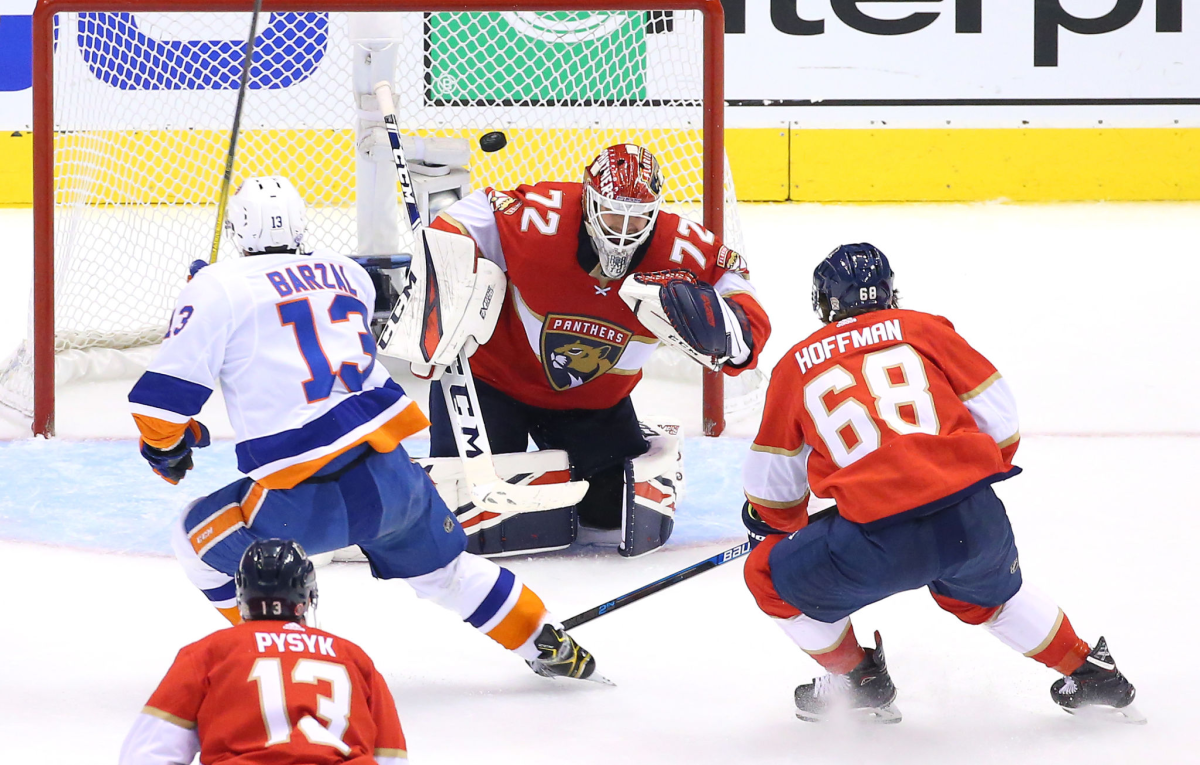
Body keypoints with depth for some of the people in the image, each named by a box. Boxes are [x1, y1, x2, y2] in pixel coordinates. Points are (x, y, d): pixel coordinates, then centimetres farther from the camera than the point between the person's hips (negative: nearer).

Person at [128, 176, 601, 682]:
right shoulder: (345, 273, 15)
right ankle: (549, 646, 36)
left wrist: (166, 450, 17)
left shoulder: (217, 288, -2)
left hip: (307, 501, -5)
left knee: (199, 539, 19)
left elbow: (164, 391, -4)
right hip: (393, 477, 5)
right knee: (443, 568, 30)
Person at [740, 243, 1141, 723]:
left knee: (770, 573, 21)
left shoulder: (797, 365, 15)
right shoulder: (922, 329, 16)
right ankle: (1091, 674, 43)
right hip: (977, 522, 4)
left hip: (879, 542, -4)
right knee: (984, 590, 37)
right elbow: (999, 415, 15)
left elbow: (773, 480, 22)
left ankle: (861, 682, 31)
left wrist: (772, 528, 44)